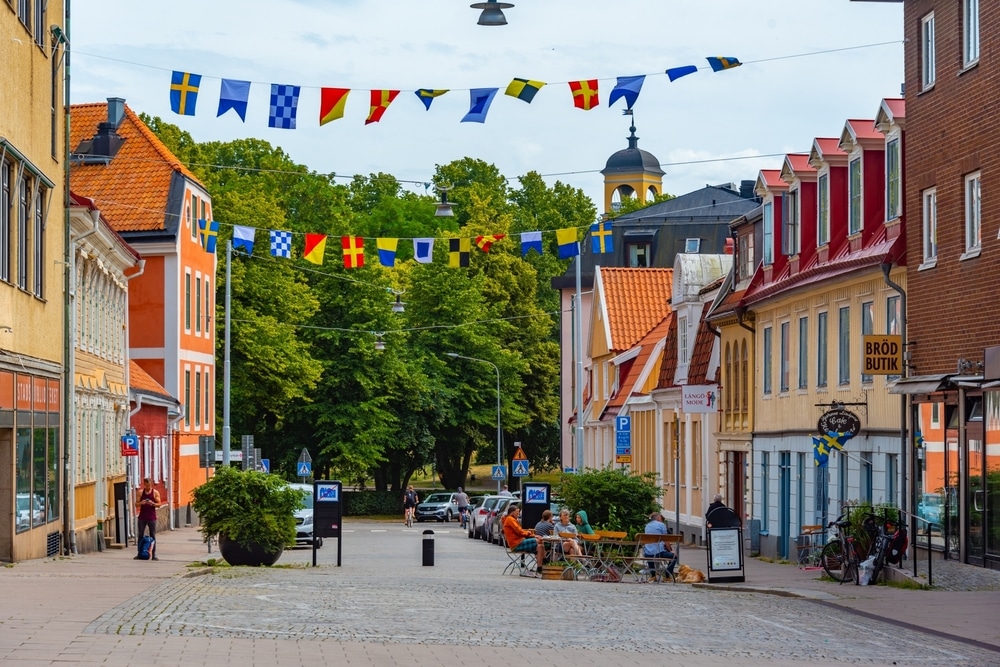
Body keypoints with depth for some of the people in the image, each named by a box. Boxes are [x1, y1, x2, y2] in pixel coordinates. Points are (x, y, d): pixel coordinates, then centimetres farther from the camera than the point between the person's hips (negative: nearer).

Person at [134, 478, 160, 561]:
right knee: (140, 535, 2)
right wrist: (141, 503, -15)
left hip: (151, 517, -2)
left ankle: (153, 555, 2)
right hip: (142, 517, 2)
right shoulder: (140, 492, 7)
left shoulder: (155, 493, 2)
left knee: (152, 536, 0)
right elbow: (136, 504, 6)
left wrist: (153, 504, -20)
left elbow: (159, 504, -1)